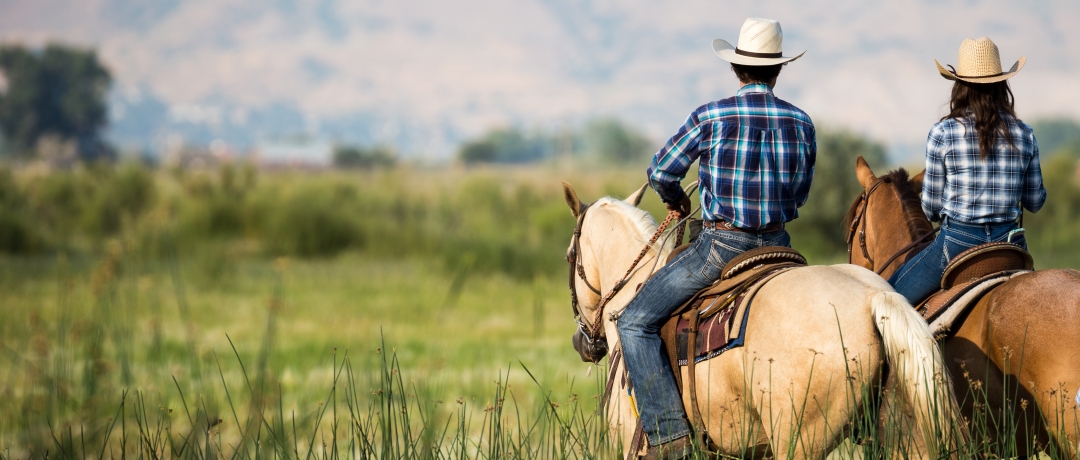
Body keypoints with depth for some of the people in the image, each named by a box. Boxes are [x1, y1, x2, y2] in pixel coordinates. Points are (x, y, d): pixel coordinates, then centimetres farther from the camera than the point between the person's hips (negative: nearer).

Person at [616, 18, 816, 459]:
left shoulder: (710, 117, -10)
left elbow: (661, 173, -2)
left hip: (721, 246, -5)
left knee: (635, 322, 1)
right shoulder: (801, 123, 2)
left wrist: (676, 198, 20)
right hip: (776, 245, 5)